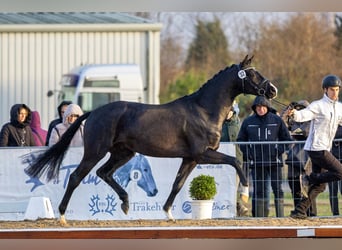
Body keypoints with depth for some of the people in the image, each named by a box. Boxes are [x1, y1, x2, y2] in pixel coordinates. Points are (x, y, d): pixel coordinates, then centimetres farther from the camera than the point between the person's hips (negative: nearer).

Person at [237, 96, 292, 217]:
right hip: (256, 162, 1)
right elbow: (241, 140, 14)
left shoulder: (276, 120, 3)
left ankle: (280, 215, 0)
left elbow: (287, 139, 8)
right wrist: (247, 153, 0)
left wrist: (279, 151, -6)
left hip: (274, 161, -1)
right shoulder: (248, 122, 7)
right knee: (258, 190, 2)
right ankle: (258, 217, 5)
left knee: (278, 189, -2)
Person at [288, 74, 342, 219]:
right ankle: (309, 179, -4)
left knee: (320, 186, 8)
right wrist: (294, 114, -47)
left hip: (325, 150, 9)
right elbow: (303, 115, -24)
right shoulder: (318, 106, -10)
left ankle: (299, 211, 10)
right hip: (316, 148, -9)